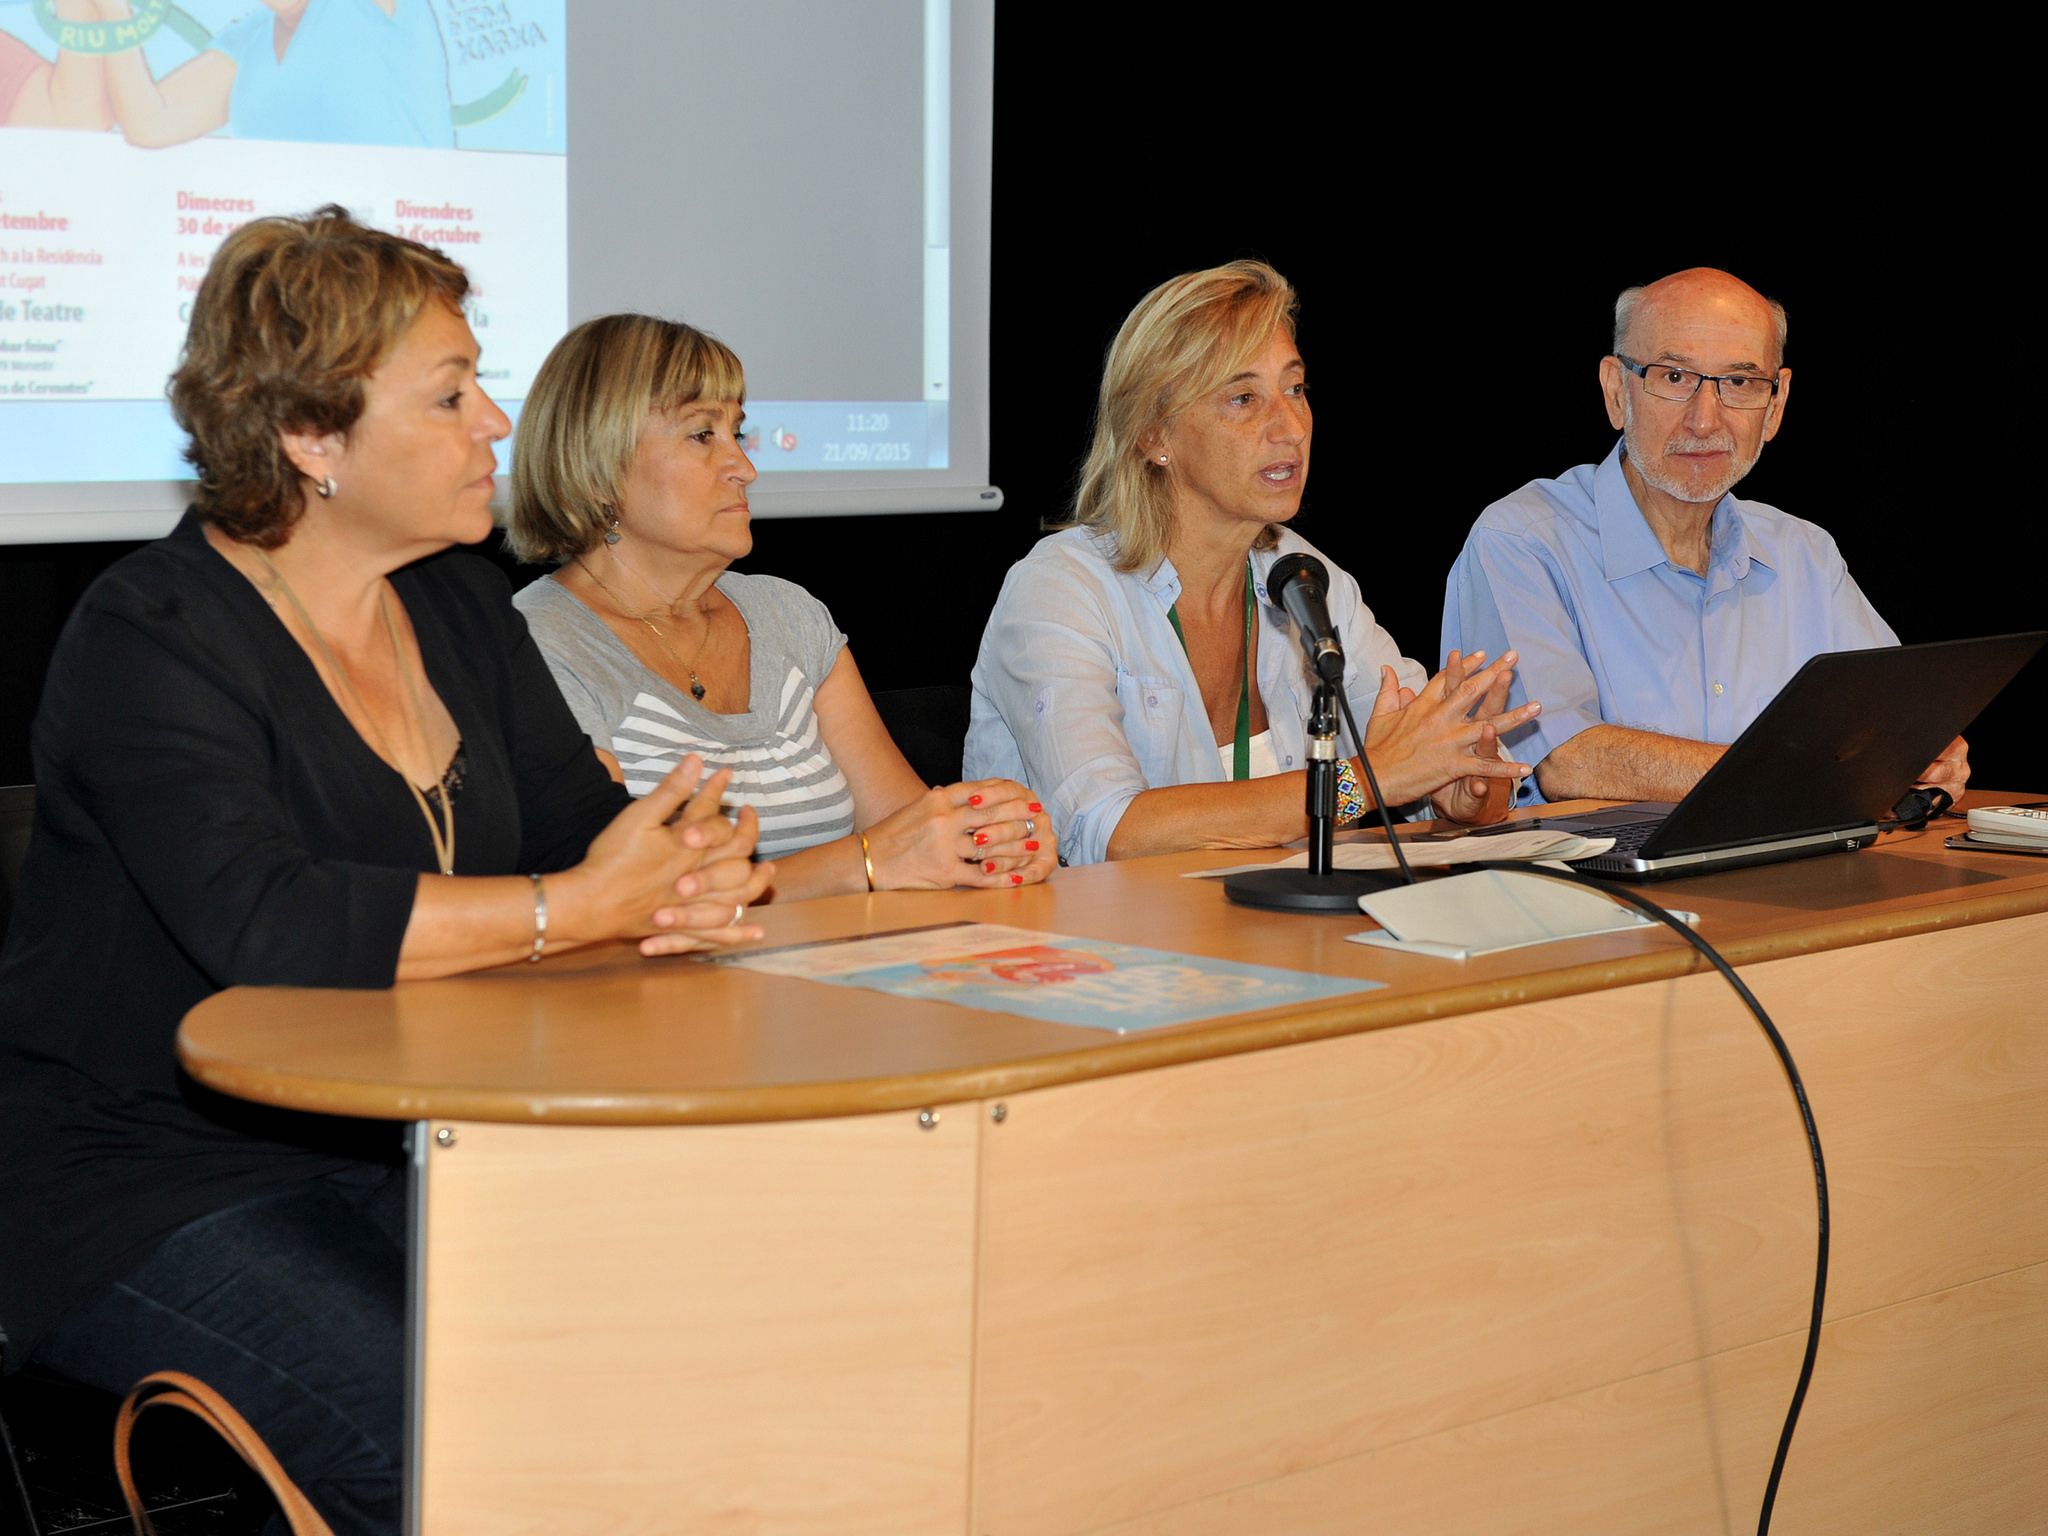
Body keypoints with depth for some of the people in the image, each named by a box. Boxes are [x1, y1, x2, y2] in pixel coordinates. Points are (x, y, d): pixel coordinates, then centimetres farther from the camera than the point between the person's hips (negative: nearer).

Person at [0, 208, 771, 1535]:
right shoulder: (155, 639, -15)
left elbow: (583, 822, 5)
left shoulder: (456, 605, 10)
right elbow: (266, 928, -30)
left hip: (393, 1161, 7)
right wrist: (577, 909, -29)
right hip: (139, 1190, -7)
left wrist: (685, 885, -20)